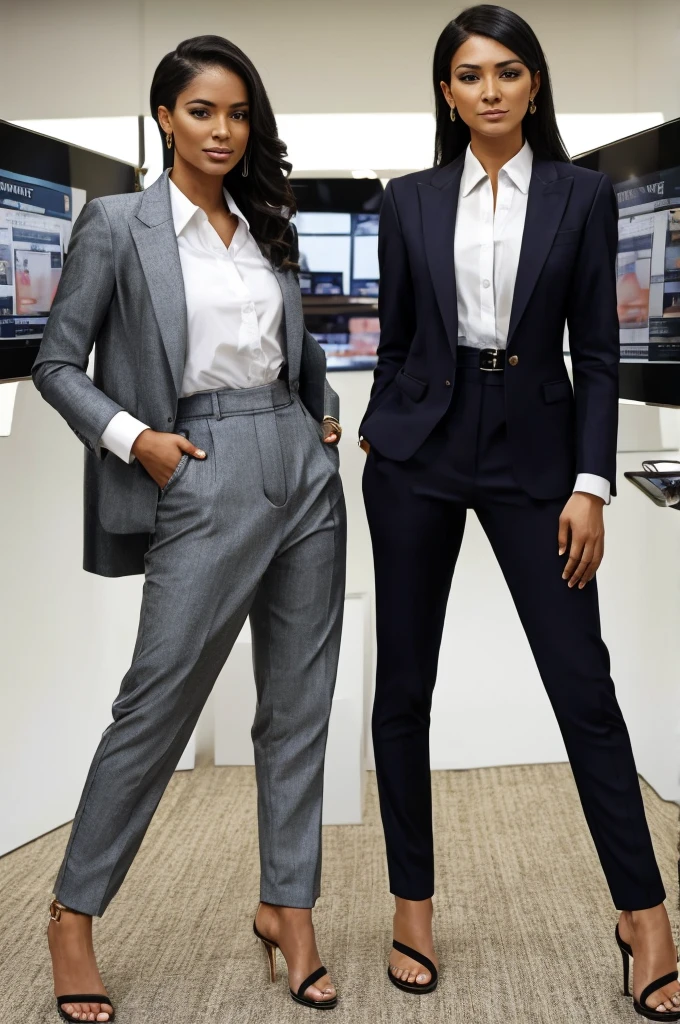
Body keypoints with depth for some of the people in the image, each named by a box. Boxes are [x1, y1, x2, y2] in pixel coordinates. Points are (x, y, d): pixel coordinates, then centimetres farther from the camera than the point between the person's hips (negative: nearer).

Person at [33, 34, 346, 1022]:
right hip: (203, 484, -5)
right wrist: (130, 436, -13)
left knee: (299, 701, 8)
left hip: (303, 471, 6)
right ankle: (74, 910, 17)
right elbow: (58, 363, -1)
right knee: (156, 702, -2)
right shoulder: (118, 222, -2)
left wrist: (327, 415, 10)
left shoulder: (267, 225, 13)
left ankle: (287, 905, 23)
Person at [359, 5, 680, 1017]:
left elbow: (598, 349, -1)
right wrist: (377, 440, 13)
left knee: (583, 680, -3)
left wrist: (591, 485, -8)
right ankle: (414, 903, 20)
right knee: (404, 684, 5)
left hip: (532, 451, -1)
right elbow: (395, 336, 12)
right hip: (419, 447, 2)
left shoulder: (582, 194, 2)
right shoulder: (410, 201, 6)